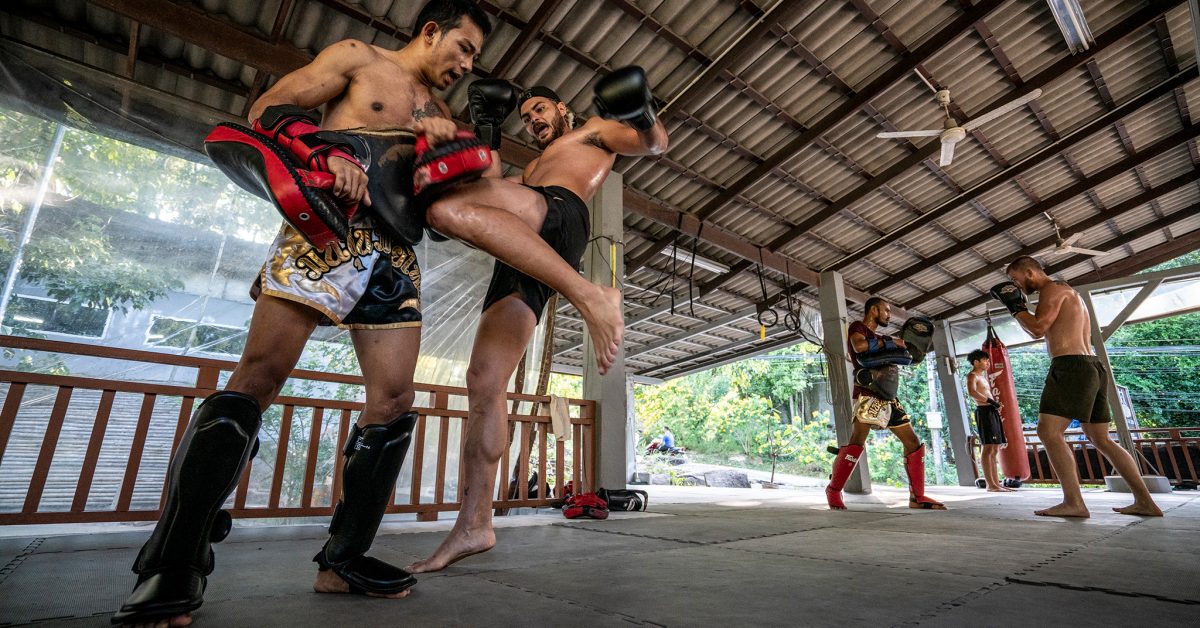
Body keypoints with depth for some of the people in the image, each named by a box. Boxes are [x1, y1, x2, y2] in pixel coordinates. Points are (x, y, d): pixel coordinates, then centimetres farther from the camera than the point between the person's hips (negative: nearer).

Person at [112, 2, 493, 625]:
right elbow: (266, 110, 4)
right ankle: (173, 563, -3)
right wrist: (326, 150, -14)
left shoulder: (439, 113, 27)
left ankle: (343, 559, 4)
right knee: (259, 375, -13)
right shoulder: (357, 57, 12)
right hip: (325, 232, -5)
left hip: (396, 258, 6)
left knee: (395, 401, -6)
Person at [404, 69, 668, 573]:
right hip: (521, 254, 6)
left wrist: (645, 116, -9)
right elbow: (494, 191, 35)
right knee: (483, 382, -7)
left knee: (446, 210, -33)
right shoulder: (529, 169, 44)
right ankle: (474, 525, -5)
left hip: (559, 214, -6)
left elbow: (655, 145, 12)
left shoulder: (594, 131, 27)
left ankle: (587, 291, -37)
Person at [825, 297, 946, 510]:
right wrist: (889, 342, -9)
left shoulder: (880, 338, 26)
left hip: (889, 398, 9)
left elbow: (907, 358, 29)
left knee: (913, 442, 8)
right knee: (857, 442, -19)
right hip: (867, 395, -9)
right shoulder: (857, 328, 2)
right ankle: (834, 489, -9)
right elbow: (859, 346, -21)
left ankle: (917, 496, 17)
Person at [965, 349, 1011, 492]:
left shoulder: (981, 376, 24)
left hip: (992, 412, 10)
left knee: (995, 449, 10)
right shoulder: (972, 375, -6)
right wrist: (990, 401, -23)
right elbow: (971, 391, -25)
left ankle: (996, 483, 14)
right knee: (988, 448, -12)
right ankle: (990, 485, -13)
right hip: (984, 412, -10)